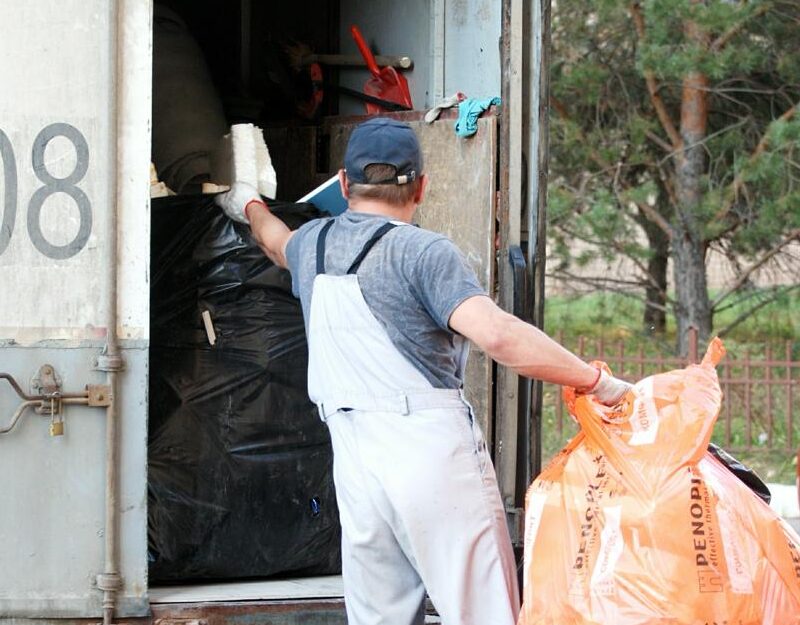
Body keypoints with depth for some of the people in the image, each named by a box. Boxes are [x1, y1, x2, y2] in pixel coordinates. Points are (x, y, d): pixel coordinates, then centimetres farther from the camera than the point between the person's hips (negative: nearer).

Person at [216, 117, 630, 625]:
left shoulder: (311, 245, 14)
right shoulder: (423, 252, -6)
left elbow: (277, 241, 41)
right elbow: (497, 333, -20)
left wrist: (251, 207, 64)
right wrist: (596, 382, -13)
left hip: (355, 464, 6)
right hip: (434, 451, -6)